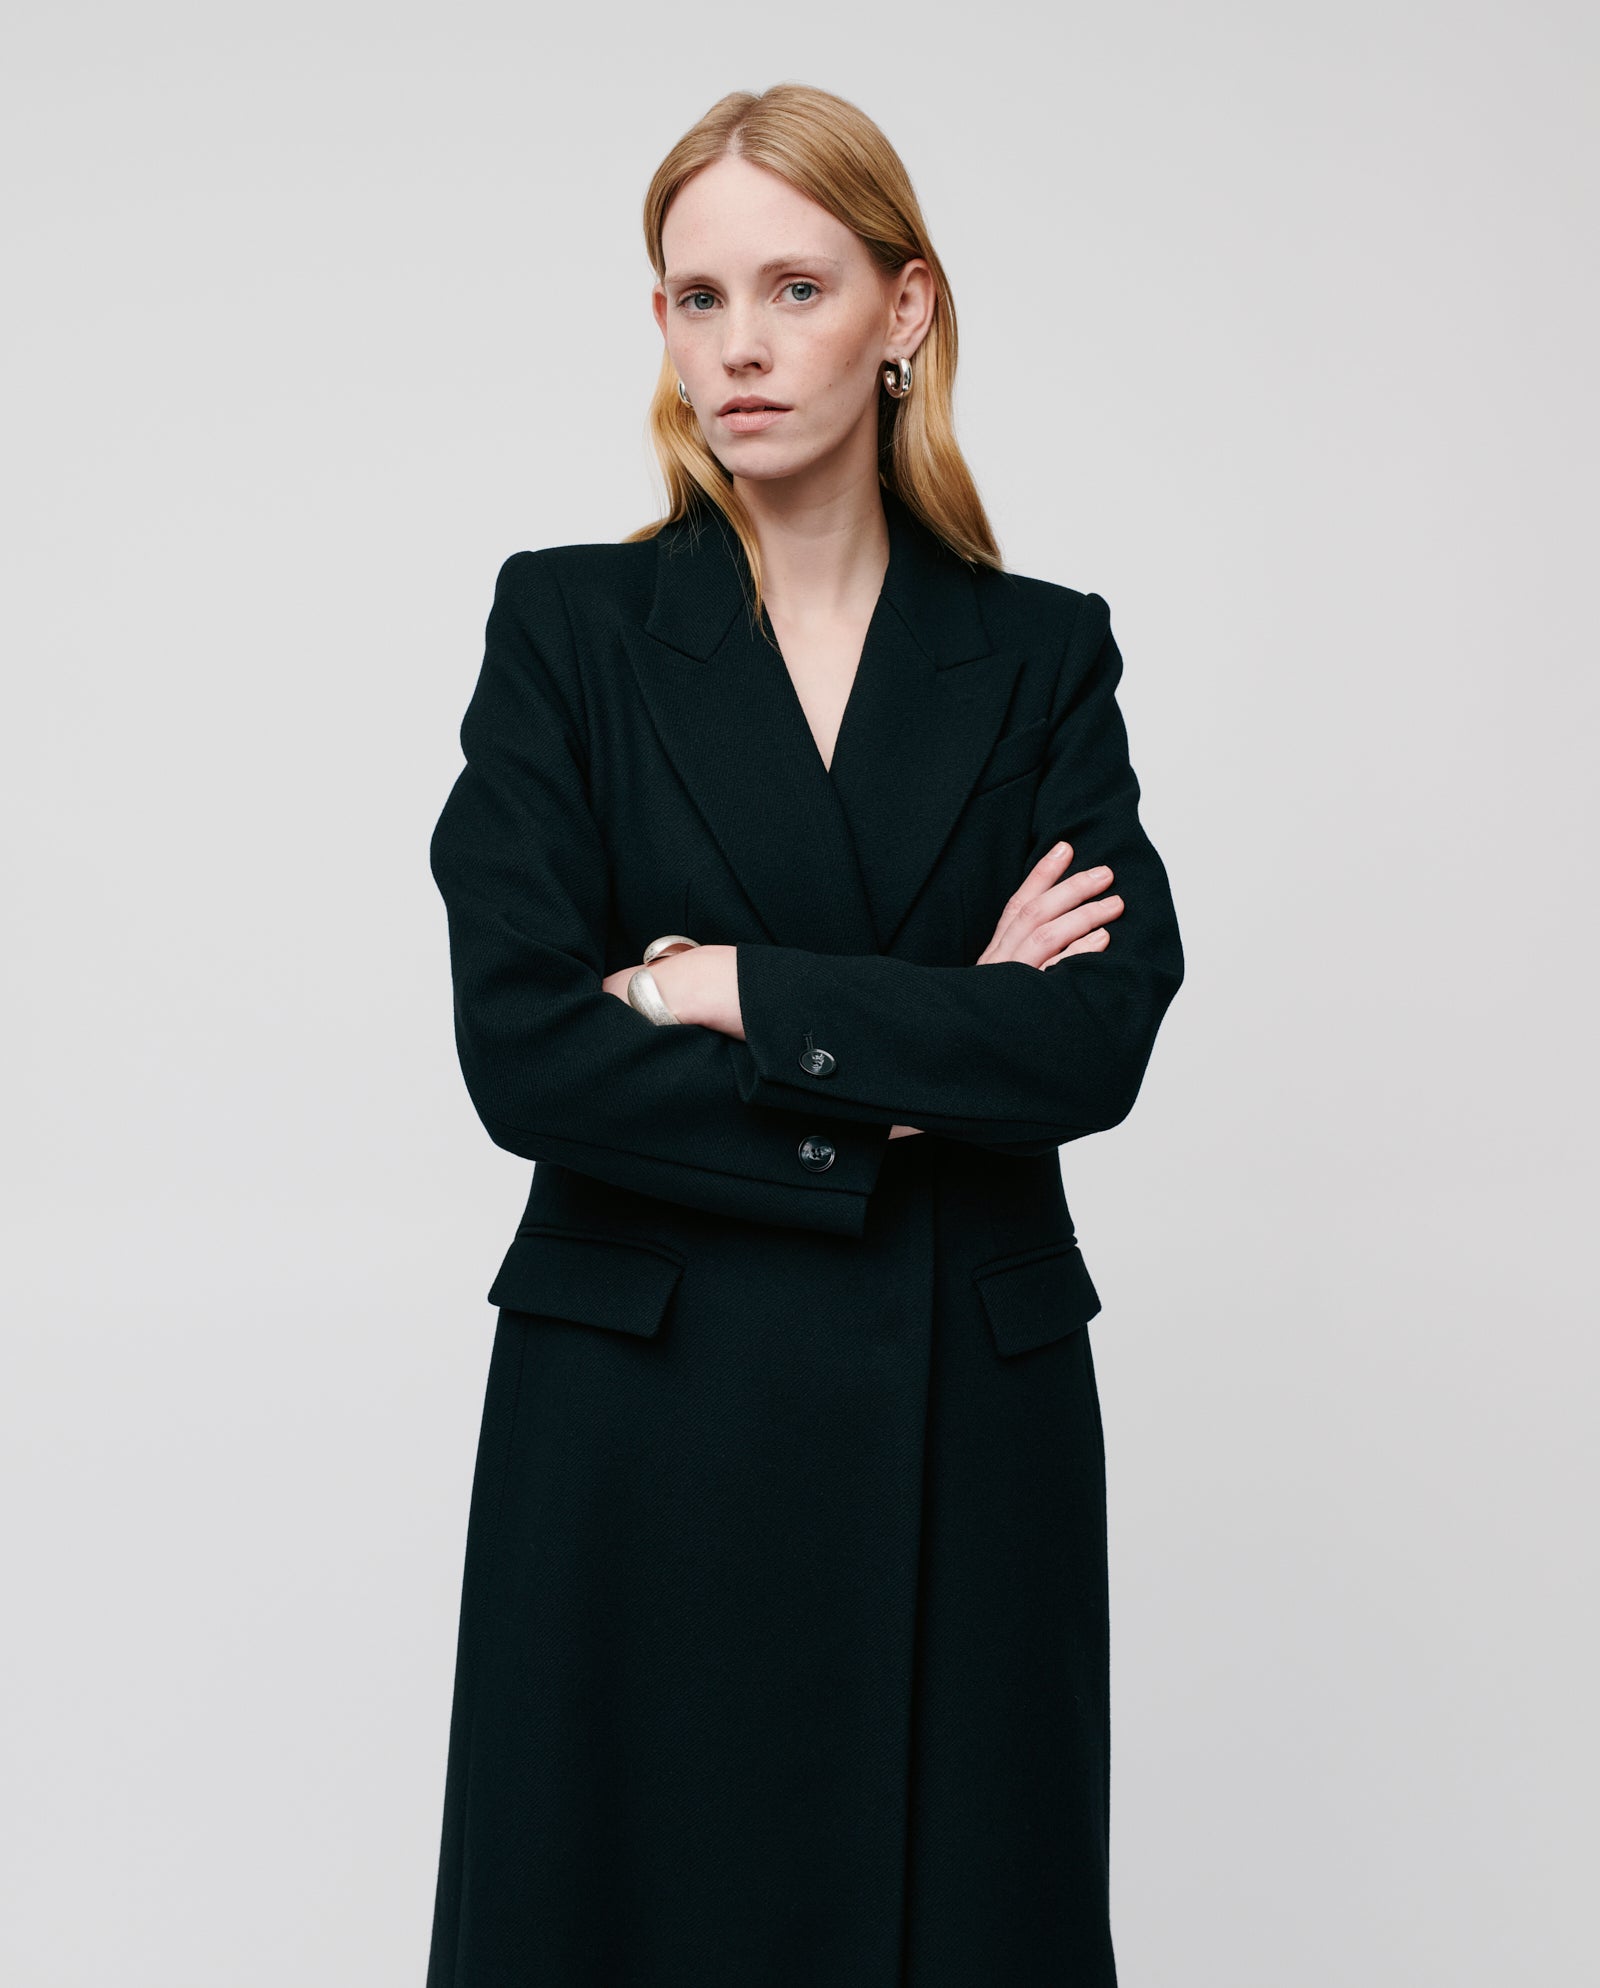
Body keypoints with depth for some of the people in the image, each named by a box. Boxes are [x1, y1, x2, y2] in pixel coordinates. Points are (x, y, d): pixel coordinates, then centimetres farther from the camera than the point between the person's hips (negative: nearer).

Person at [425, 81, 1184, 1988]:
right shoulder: (568, 627, 0)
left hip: (964, 1421, 1)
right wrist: (911, 1067, -11)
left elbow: (1099, 1039, -10)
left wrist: (736, 987, -14)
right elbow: (523, 1052, -11)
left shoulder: (1042, 654, 4)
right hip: (645, 1413, -1)